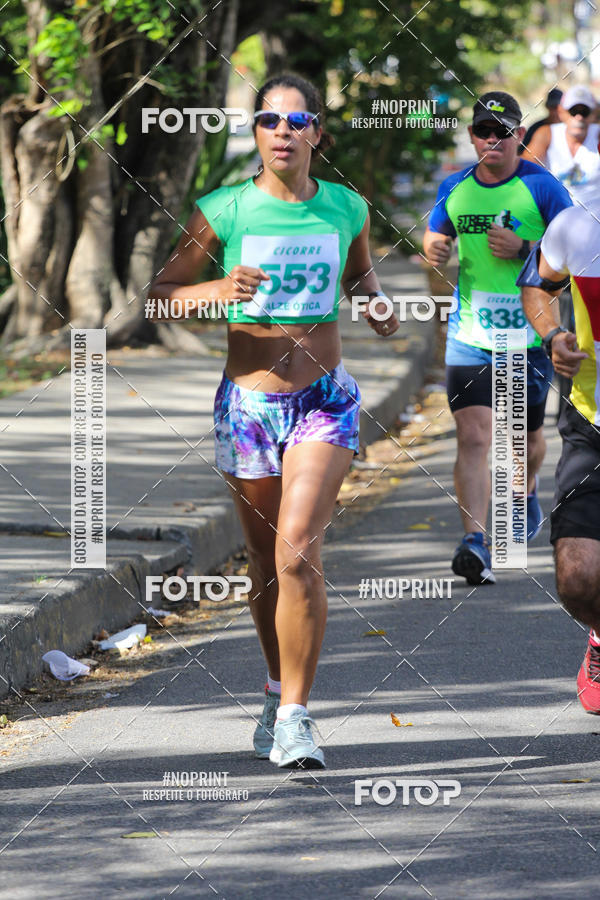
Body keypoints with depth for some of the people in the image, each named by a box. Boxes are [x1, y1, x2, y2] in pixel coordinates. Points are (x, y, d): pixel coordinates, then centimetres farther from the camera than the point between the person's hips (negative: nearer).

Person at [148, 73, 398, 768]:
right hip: (247, 404, 1)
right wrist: (220, 289, -20)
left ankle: (294, 714, -13)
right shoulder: (225, 210, -6)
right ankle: (280, 689, 36)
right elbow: (161, 289, -2)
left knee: (298, 553, -18)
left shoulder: (346, 208, 0)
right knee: (265, 566, 12)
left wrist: (376, 305, 0)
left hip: (323, 402, -1)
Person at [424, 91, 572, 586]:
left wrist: (523, 249, -19)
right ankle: (476, 543, -20)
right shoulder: (454, 188, 7)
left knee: (526, 434, 15)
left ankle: (526, 491, 49)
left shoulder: (541, 187, -5)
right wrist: (434, 249, -3)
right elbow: (436, 237, 22)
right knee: (472, 436, -14)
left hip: (529, 332, -1)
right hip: (470, 332, 2)